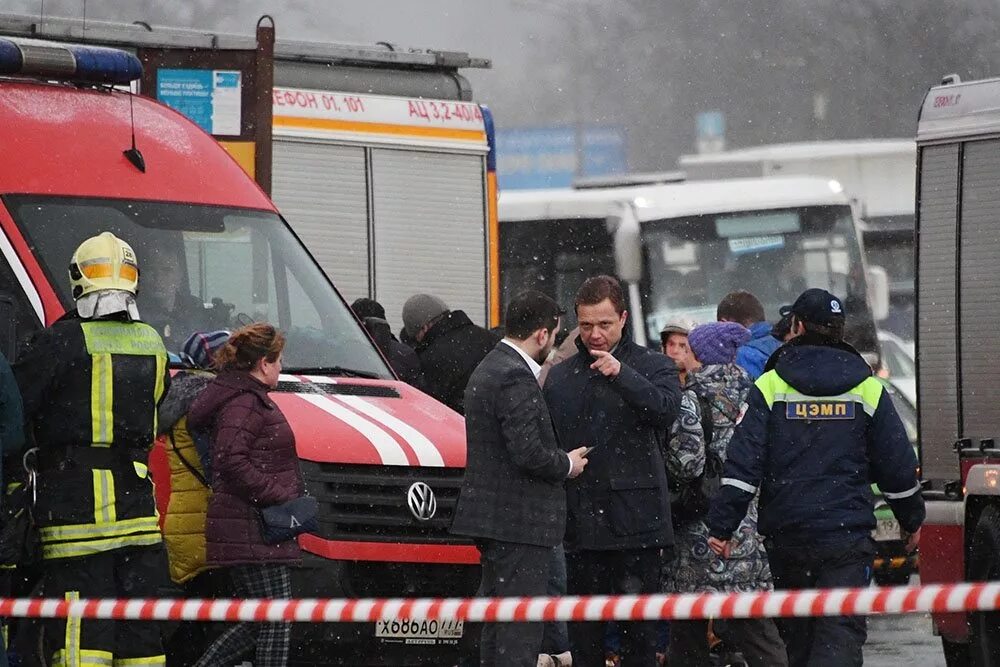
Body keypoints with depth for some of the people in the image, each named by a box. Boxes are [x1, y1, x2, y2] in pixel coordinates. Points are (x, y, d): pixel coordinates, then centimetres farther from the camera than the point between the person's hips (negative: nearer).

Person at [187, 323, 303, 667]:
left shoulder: (248, 398, 19)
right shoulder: (244, 403, -13)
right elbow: (231, 461, -24)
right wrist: (280, 497, -21)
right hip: (253, 533, -10)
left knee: (257, 622, 13)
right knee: (275, 622, -8)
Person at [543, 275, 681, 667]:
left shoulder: (651, 367, 4)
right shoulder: (561, 377, 14)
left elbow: (666, 408, -16)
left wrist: (621, 374, -26)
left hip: (635, 520, -3)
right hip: (579, 520, 3)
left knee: (638, 625, -1)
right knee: (583, 631, 7)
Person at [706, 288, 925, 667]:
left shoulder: (771, 387, -2)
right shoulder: (867, 389, 3)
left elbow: (742, 463, -8)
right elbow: (898, 464, 9)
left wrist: (721, 525, -5)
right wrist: (912, 519, 24)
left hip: (786, 535, 1)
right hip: (848, 536, -1)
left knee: (798, 634, 16)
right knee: (840, 634, -9)